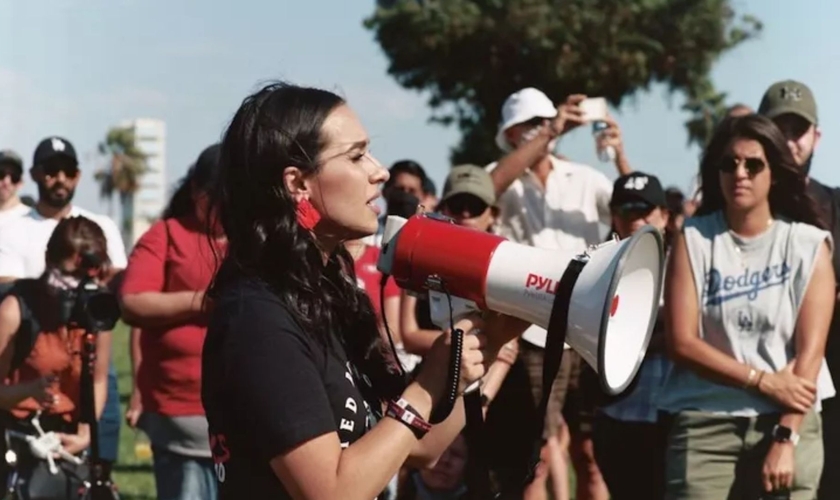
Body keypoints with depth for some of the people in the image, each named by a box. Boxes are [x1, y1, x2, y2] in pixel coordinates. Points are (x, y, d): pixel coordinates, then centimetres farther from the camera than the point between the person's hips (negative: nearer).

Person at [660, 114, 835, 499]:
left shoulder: (809, 244, 1)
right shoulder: (693, 239, 3)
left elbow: (810, 350, -5)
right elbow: (681, 341, -4)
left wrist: (786, 438, -14)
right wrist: (762, 381, -13)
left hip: (789, 421, 0)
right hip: (705, 420, 0)